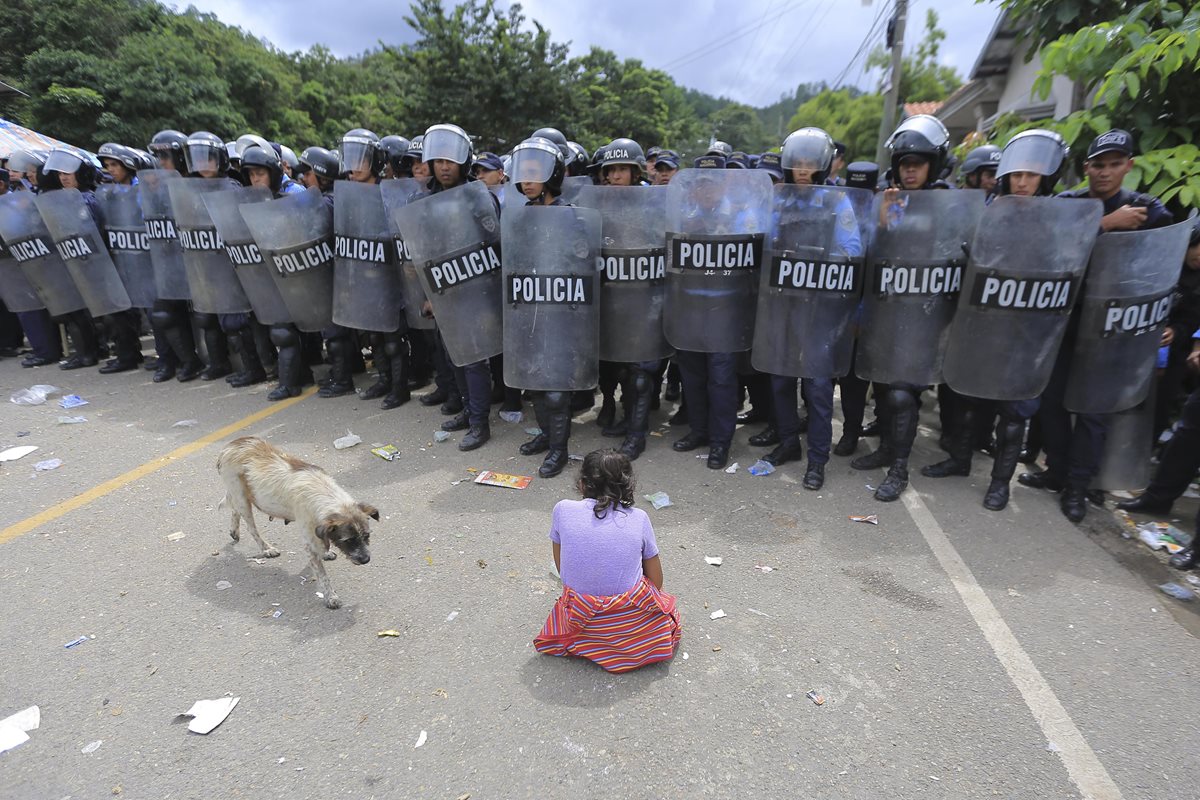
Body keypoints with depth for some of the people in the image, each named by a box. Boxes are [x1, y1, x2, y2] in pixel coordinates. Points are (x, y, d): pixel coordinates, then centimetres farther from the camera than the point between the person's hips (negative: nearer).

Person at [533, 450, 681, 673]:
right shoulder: (639, 518, -9)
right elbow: (656, 582, 1)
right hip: (633, 625, -2)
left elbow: (561, 569, 2)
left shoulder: (563, 510, -10)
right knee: (665, 602, 32)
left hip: (581, 620, 2)